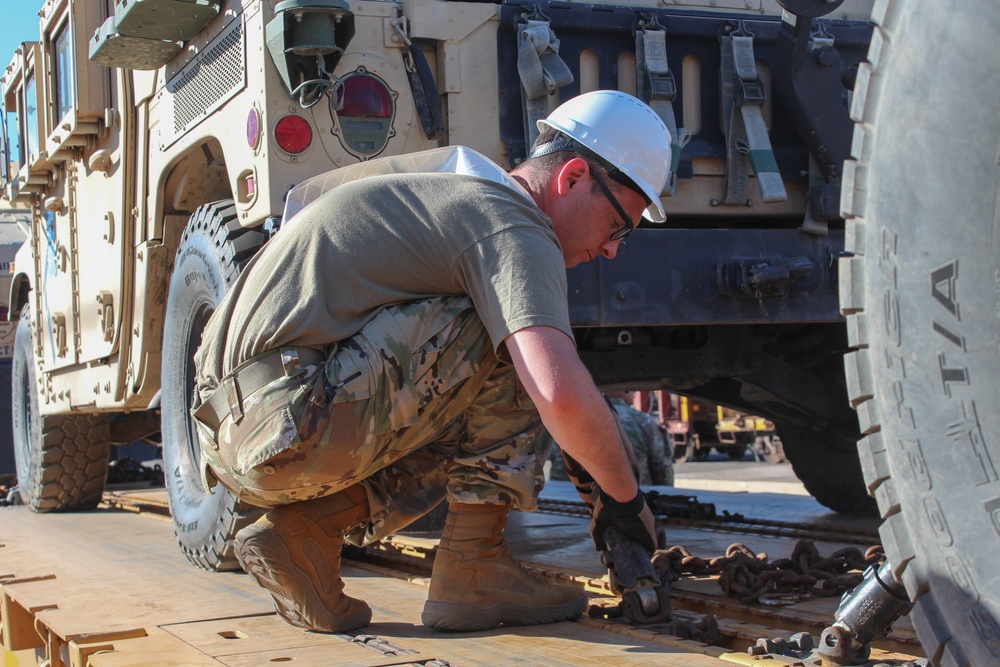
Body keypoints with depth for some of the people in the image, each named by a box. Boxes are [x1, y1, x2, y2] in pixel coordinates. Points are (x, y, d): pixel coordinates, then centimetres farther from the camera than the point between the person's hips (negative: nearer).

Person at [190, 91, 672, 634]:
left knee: (466, 435, 23)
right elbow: (560, 392, -23)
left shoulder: (450, 197, 24)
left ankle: (302, 526, 7)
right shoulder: (514, 226, -8)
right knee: (512, 339, -4)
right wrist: (623, 494, -5)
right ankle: (471, 572, -1)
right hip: (289, 425, -10)